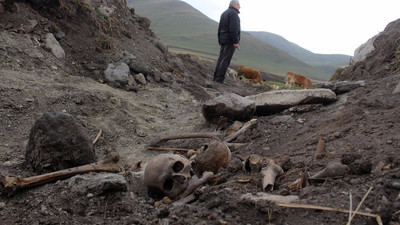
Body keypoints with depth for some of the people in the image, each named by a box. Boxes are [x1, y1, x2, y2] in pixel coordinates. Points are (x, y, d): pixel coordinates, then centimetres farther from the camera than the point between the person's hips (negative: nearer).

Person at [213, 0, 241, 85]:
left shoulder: (224, 13, 21)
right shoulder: (233, 13, -8)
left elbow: (219, 28, 21)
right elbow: (233, 29, -18)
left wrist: (220, 40, 21)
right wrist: (235, 41, -19)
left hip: (223, 40, 9)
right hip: (230, 40, -9)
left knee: (221, 58, 10)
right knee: (226, 60, -9)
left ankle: (216, 77, 10)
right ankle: (220, 78, -11)